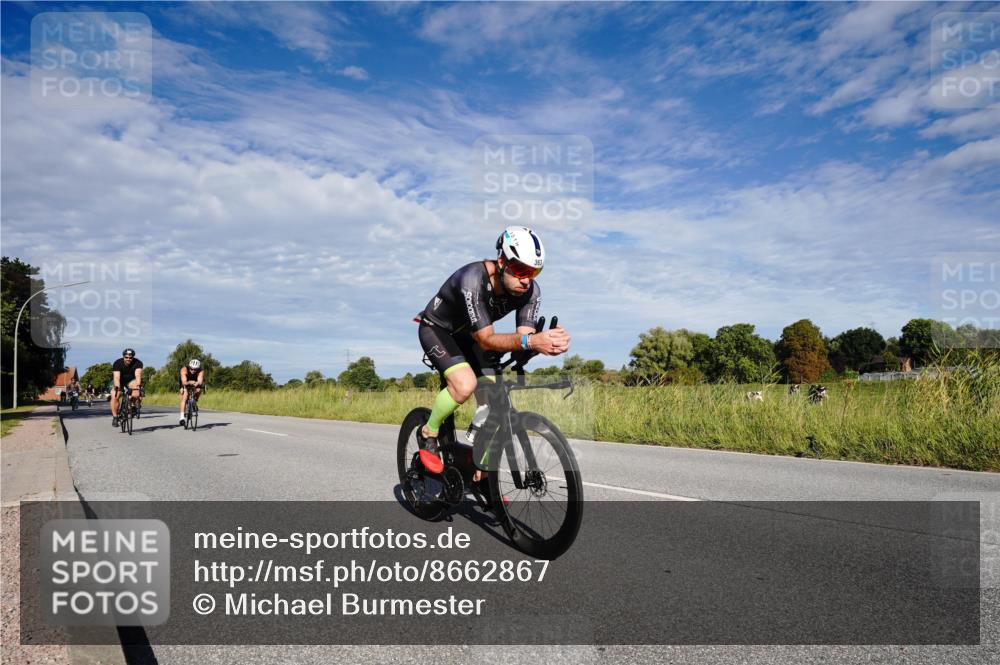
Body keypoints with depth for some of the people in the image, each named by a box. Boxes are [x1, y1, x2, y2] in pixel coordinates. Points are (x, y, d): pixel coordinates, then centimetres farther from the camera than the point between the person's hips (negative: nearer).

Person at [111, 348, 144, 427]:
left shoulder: (138, 363, -26)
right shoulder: (117, 363, -26)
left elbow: (138, 375, -40)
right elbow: (116, 377, -37)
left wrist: (138, 386, -58)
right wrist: (117, 387, -54)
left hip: (131, 380, 0)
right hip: (119, 381, 0)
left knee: (136, 392, -33)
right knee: (114, 396, -22)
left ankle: (133, 405, -8)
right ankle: (115, 417, -10)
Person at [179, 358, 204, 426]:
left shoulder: (200, 372, -31)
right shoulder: (184, 370, -33)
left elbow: (200, 381, -46)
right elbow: (184, 382, -44)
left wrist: (197, 383, -69)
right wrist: (189, 382, -66)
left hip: (195, 384, 1)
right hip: (186, 383, -1)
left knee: (198, 390, -31)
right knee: (184, 397, -21)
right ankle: (182, 417, -23)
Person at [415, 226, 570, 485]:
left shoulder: (531, 291, -21)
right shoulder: (473, 280, -39)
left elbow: (523, 336, -25)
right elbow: (486, 339, -41)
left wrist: (549, 342, -48)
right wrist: (531, 341, -57)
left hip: (469, 336, 6)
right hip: (437, 329, -5)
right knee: (465, 384, -30)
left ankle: (481, 474, 13)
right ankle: (429, 433, -2)